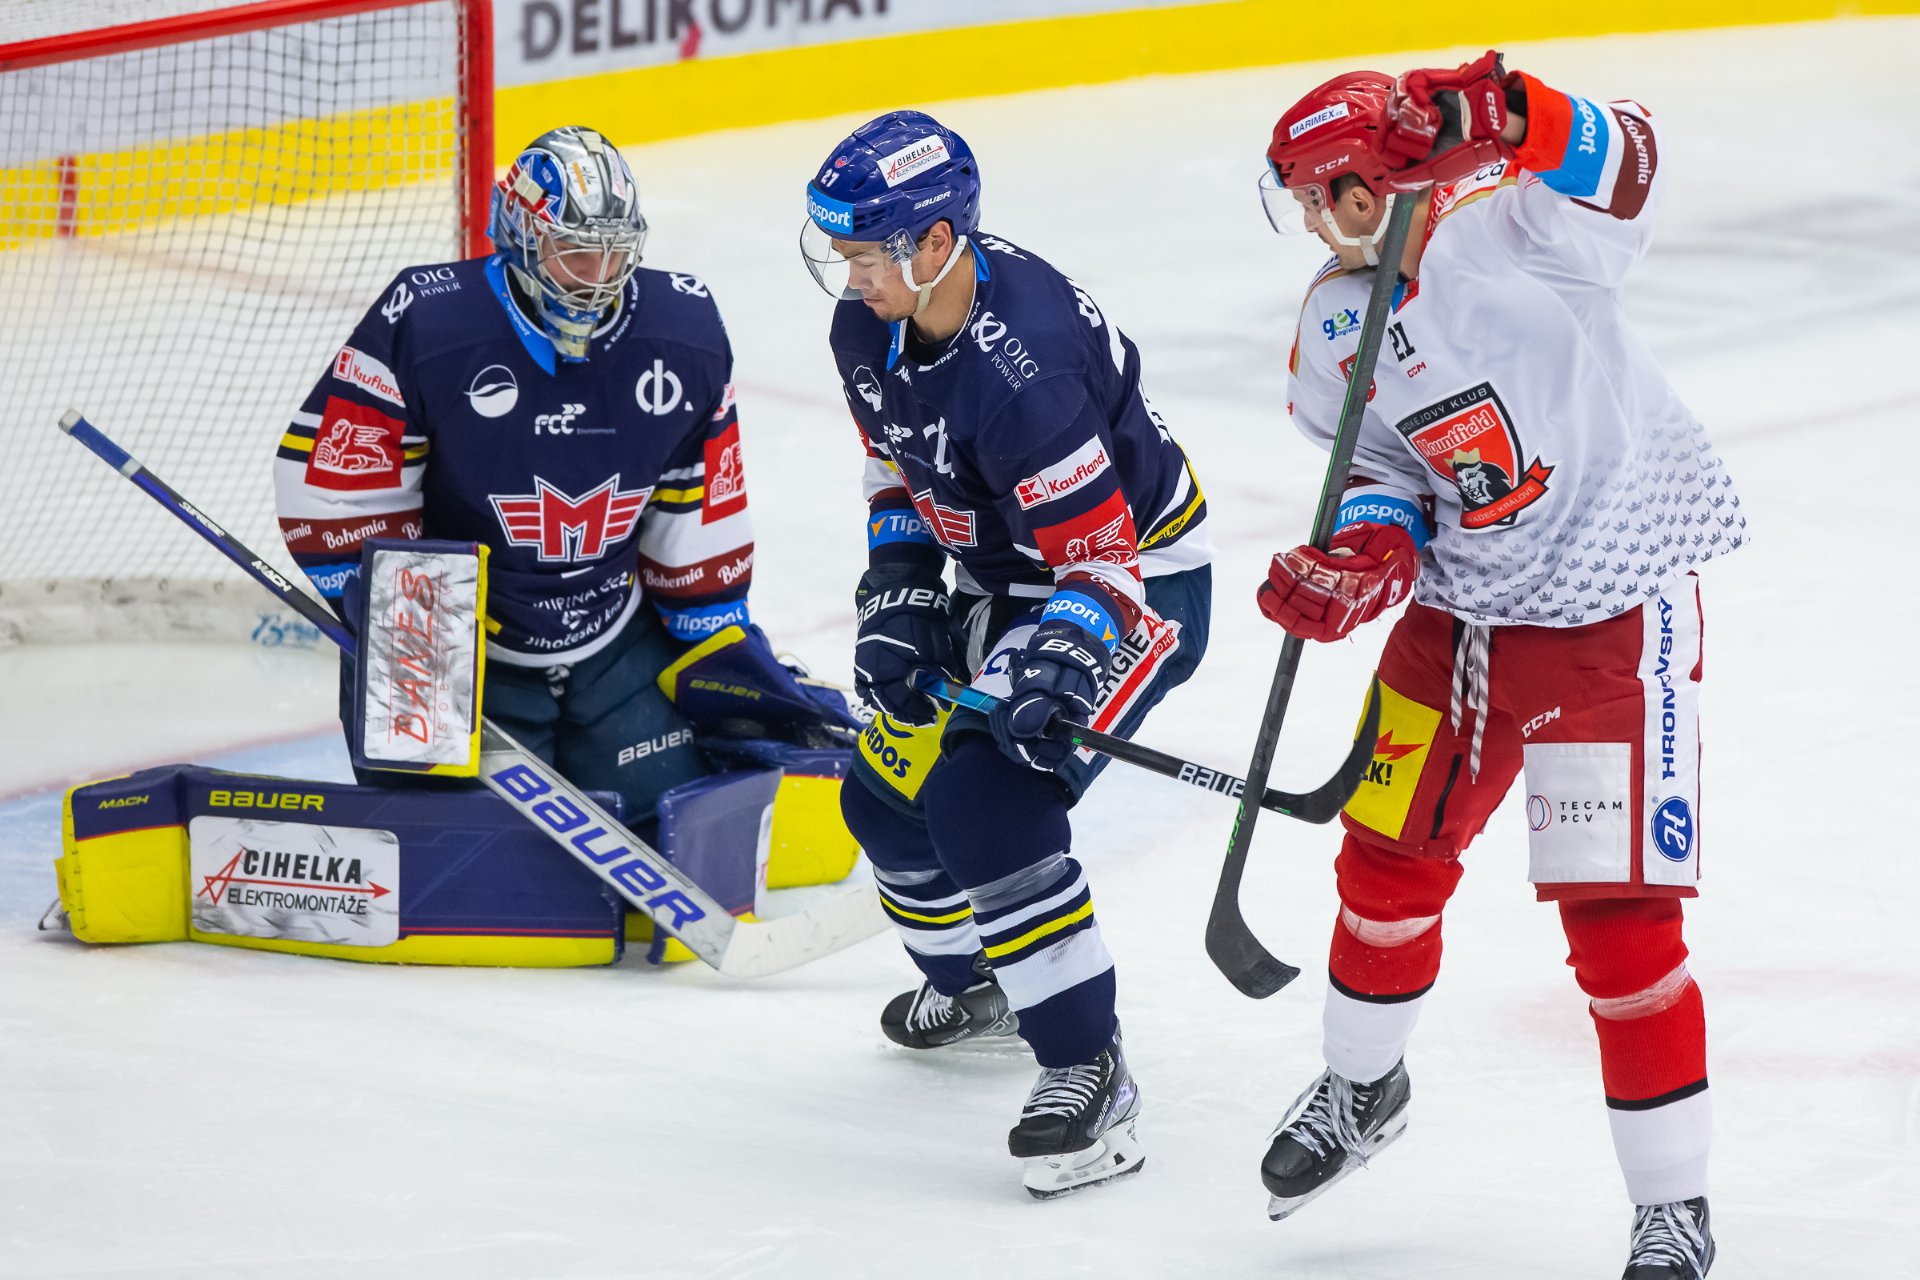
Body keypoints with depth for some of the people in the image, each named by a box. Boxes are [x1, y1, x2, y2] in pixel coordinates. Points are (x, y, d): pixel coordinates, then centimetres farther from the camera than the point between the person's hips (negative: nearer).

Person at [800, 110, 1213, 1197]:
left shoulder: (1017, 372, -35)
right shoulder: (870, 329, -8)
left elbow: (1104, 568, -32)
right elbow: (899, 475, 11)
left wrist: (1054, 659, -48)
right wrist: (896, 602, 0)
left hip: (1136, 581, -10)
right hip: (1008, 578, 10)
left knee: (985, 801, -24)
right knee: (890, 788, 15)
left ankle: (1089, 1072, -18)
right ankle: (980, 986, 43)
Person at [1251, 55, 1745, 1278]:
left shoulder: (1500, 225, -16)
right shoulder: (1334, 328, 6)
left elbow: (1623, 180, -33)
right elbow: (1379, 463, 11)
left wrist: (1510, 119, -49)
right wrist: (1360, 557, -9)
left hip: (1615, 612, -7)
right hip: (1462, 613, 8)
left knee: (1618, 914, -8)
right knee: (1390, 856, 19)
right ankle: (1364, 1086, 48)